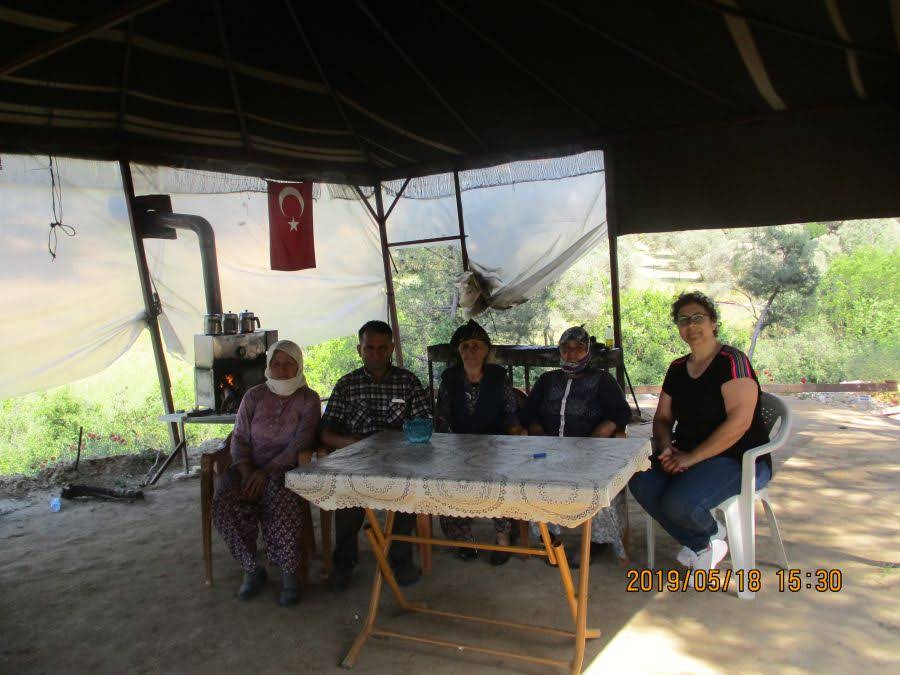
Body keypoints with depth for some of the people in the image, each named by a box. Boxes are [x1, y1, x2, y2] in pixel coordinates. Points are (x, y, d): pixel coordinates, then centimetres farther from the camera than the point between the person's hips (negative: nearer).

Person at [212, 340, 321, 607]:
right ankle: (252, 569, -9)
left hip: (288, 470, -3)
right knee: (224, 502, -27)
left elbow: (300, 443, -10)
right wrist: (247, 472, -13)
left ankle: (289, 574, -22)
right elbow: (239, 438, 6)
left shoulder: (308, 399, 3)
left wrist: (267, 471, -21)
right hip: (250, 469, 3)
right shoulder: (254, 396, 12)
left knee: (279, 497, -37)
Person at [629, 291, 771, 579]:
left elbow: (739, 422, -21)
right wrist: (666, 448, -6)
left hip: (739, 460, -7)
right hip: (687, 456, 7)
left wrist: (691, 457, -21)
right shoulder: (677, 368, 12)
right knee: (641, 483, -21)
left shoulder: (731, 361, -11)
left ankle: (712, 533, 8)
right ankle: (702, 546, -1)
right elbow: (662, 418, 16)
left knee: (679, 503, -31)